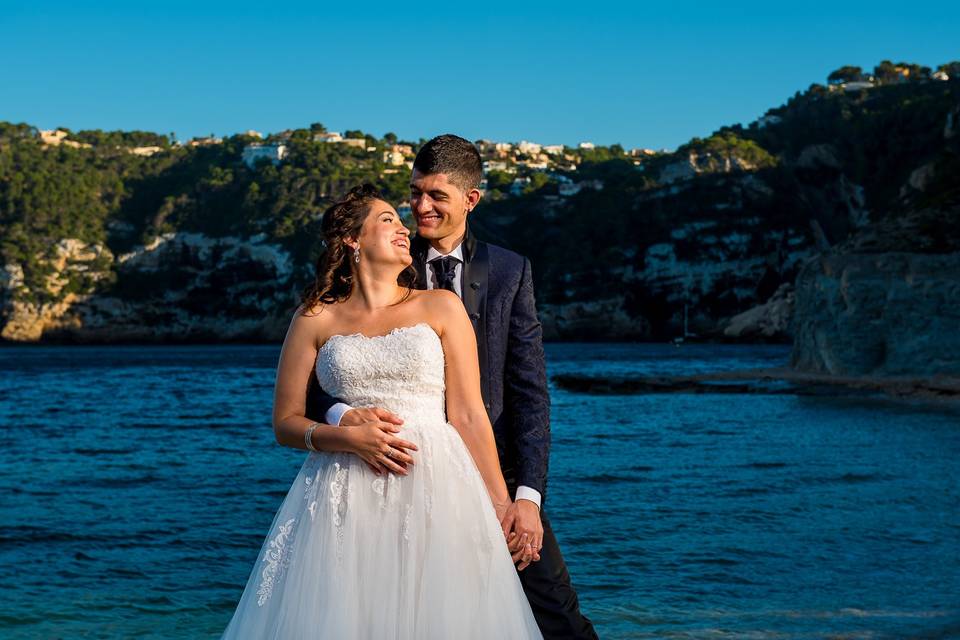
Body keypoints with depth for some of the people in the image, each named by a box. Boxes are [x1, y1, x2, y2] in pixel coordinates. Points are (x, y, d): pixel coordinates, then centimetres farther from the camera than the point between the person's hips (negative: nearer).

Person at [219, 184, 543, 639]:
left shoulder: (441, 308, 8)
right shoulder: (316, 320, 8)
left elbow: (468, 416, 4)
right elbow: (286, 422, 8)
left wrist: (500, 507, 0)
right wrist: (349, 438, -10)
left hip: (433, 490, 0)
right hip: (344, 498, 0)